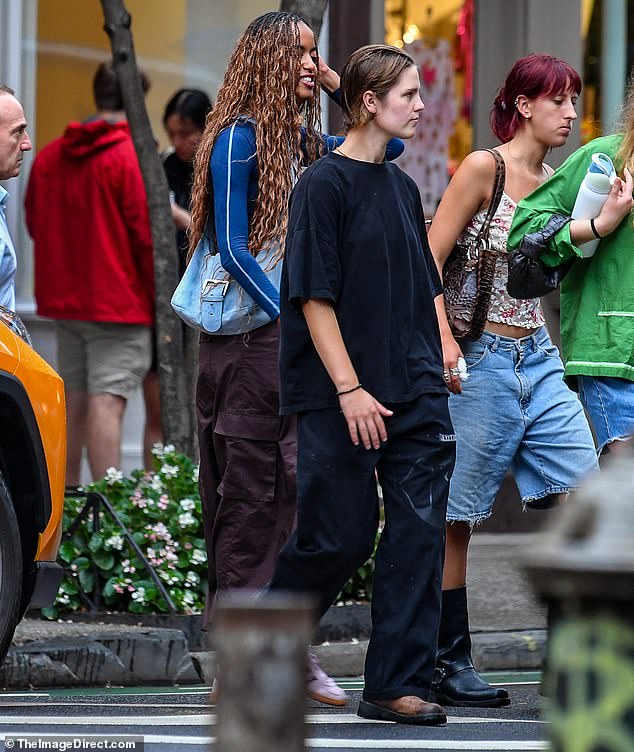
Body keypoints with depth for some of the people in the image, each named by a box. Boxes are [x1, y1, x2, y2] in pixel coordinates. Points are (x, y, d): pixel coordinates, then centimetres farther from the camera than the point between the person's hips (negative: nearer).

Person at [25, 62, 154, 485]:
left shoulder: (48, 157, 8)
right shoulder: (131, 157, -13)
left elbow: (35, 224, 18)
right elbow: (147, 235, -14)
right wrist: (159, 302, -4)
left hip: (65, 303, 7)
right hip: (120, 303, -7)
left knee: (75, 402, 15)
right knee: (107, 402, -10)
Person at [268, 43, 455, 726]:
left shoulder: (401, 186, 14)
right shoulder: (323, 185, -9)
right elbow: (313, 295, -13)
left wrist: (437, 366, 13)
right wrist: (349, 389, -18)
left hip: (415, 393, 7)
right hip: (342, 399, -7)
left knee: (417, 535, -1)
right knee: (340, 536, -2)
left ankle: (397, 684, 2)